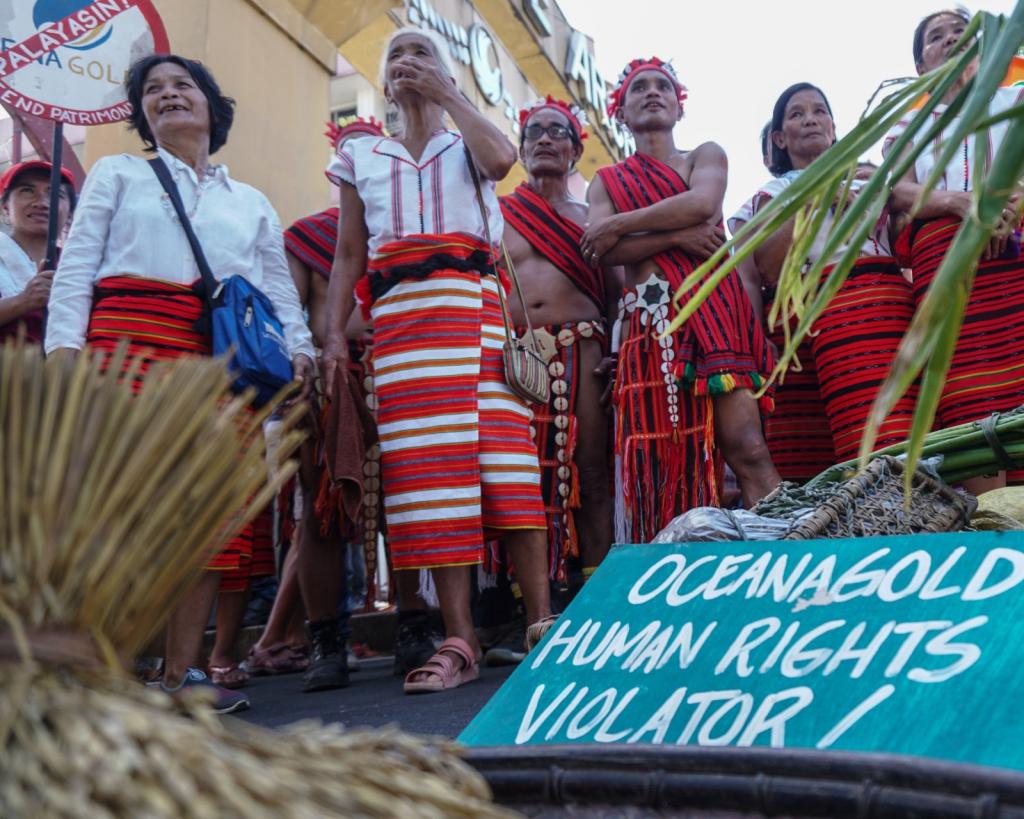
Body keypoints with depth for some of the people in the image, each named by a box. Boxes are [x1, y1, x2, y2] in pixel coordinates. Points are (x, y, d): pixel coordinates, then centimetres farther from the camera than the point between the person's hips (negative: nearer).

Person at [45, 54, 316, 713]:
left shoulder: (252, 203, 27)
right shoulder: (118, 175, 20)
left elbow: (280, 289, 21)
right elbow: (77, 265, 9)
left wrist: (300, 349, 3)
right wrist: (64, 346, -6)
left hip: (225, 357, 3)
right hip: (129, 340, -2)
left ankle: (182, 670, -1)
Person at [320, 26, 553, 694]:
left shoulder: (468, 143, 20)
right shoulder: (361, 158, 25)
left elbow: (500, 159, -7)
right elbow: (349, 256, 18)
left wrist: (447, 94, 4)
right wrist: (334, 335, 6)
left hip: (472, 304, -1)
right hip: (397, 315, 2)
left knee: (501, 449, -15)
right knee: (428, 466, -9)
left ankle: (542, 622, -12)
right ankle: (460, 641, -9)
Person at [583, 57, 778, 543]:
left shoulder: (705, 155, 19)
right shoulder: (606, 181, 21)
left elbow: (703, 202, -5)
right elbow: (603, 253, 1)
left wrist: (618, 225, -1)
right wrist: (676, 236, -10)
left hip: (714, 306, -1)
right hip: (650, 319, 1)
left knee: (746, 447, -16)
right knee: (662, 461, -5)